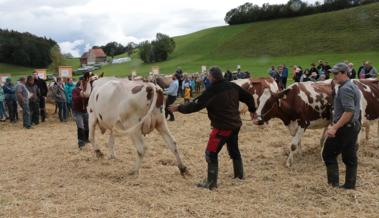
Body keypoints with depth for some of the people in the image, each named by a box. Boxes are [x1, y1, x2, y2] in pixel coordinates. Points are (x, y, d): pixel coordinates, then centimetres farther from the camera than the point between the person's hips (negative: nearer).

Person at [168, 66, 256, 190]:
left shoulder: (211, 91, -17)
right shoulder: (232, 86, 4)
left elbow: (196, 105, -17)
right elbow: (248, 97, 13)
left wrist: (178, 108, -6)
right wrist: (252, 110, 30)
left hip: (222, 127, -8)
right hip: (235, 124, 8)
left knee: (211, 153, -1)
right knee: (234, 150, 24)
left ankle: (211, 183, 1)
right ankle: (240, 175, 36)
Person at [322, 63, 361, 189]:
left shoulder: (345, 89, -17)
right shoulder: (353, 87, 15)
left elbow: (349, 111, -26)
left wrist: (335, 128, -27)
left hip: (344, 127, -10)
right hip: (354, 126, 10)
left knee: (328, 154, 1)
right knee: (350, 157, 13)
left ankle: (333, 182, 1)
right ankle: (350, 185, 18)